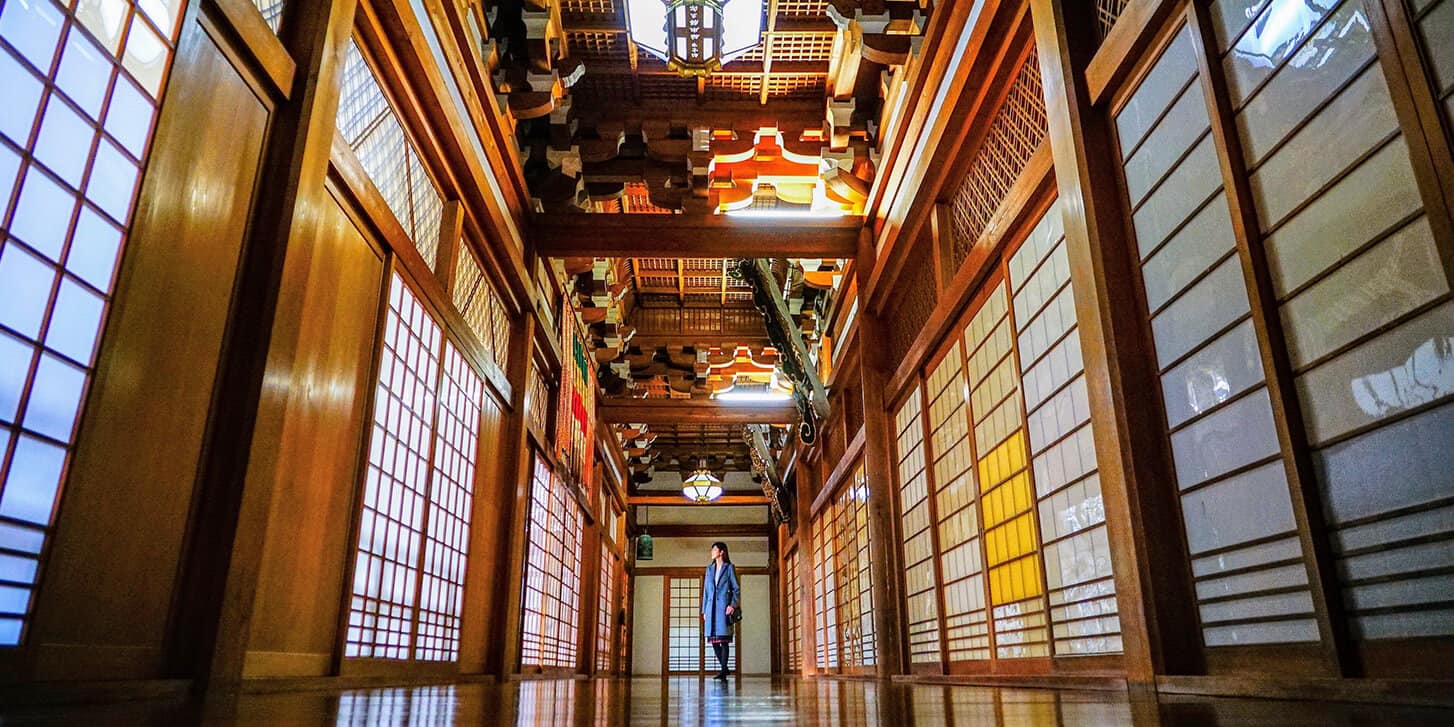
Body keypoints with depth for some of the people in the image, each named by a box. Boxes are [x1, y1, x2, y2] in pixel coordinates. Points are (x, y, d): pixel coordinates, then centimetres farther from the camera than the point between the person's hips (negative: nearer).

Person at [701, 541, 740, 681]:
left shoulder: (729, 568, 3)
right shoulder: (709, 568, 17)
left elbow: (736, 588, 0)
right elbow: (705, 590, 17)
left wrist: (733, 604, -13)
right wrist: (704, 610, 13)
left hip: (724, 607, -5)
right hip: (711, 608, 5)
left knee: (724, 640, -7)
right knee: (713, 640, 4)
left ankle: (723, 672, -4)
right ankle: (724, 668, 19)